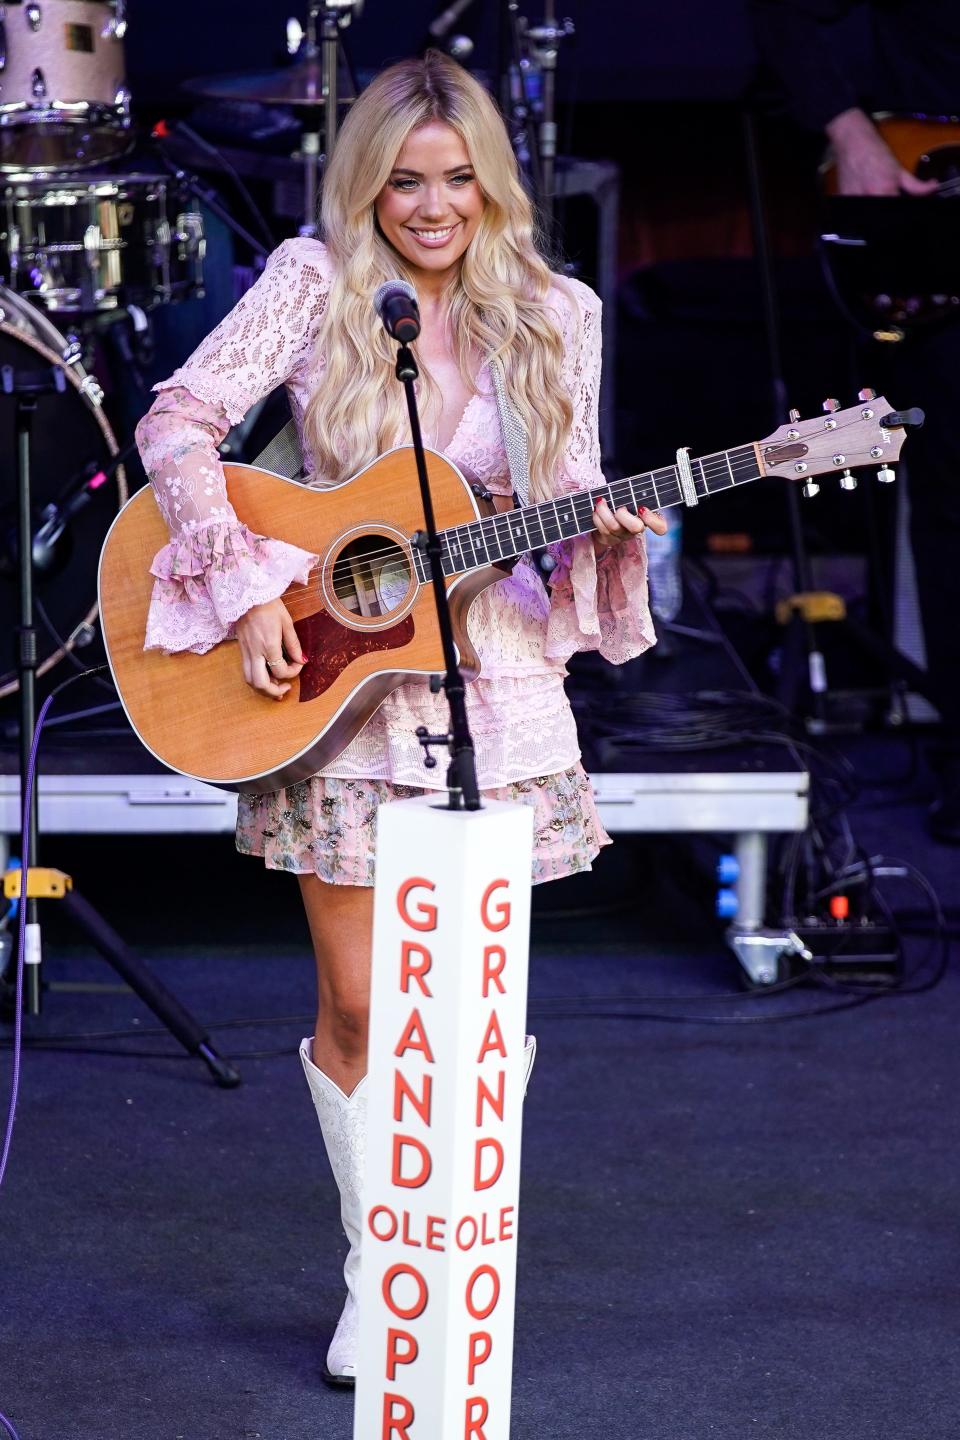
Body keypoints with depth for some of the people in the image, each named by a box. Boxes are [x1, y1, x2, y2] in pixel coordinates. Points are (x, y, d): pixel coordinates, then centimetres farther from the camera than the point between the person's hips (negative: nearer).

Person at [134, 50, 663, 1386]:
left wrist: (607, 527, -14)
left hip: (496, 690, 1)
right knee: (357, 1008, 2)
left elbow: (568, 510, 9)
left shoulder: (555, 315, 3)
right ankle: (379, 1271, 20)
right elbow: (179, 420, -10)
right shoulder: (317, 282, -3)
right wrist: (250, 588, -19)